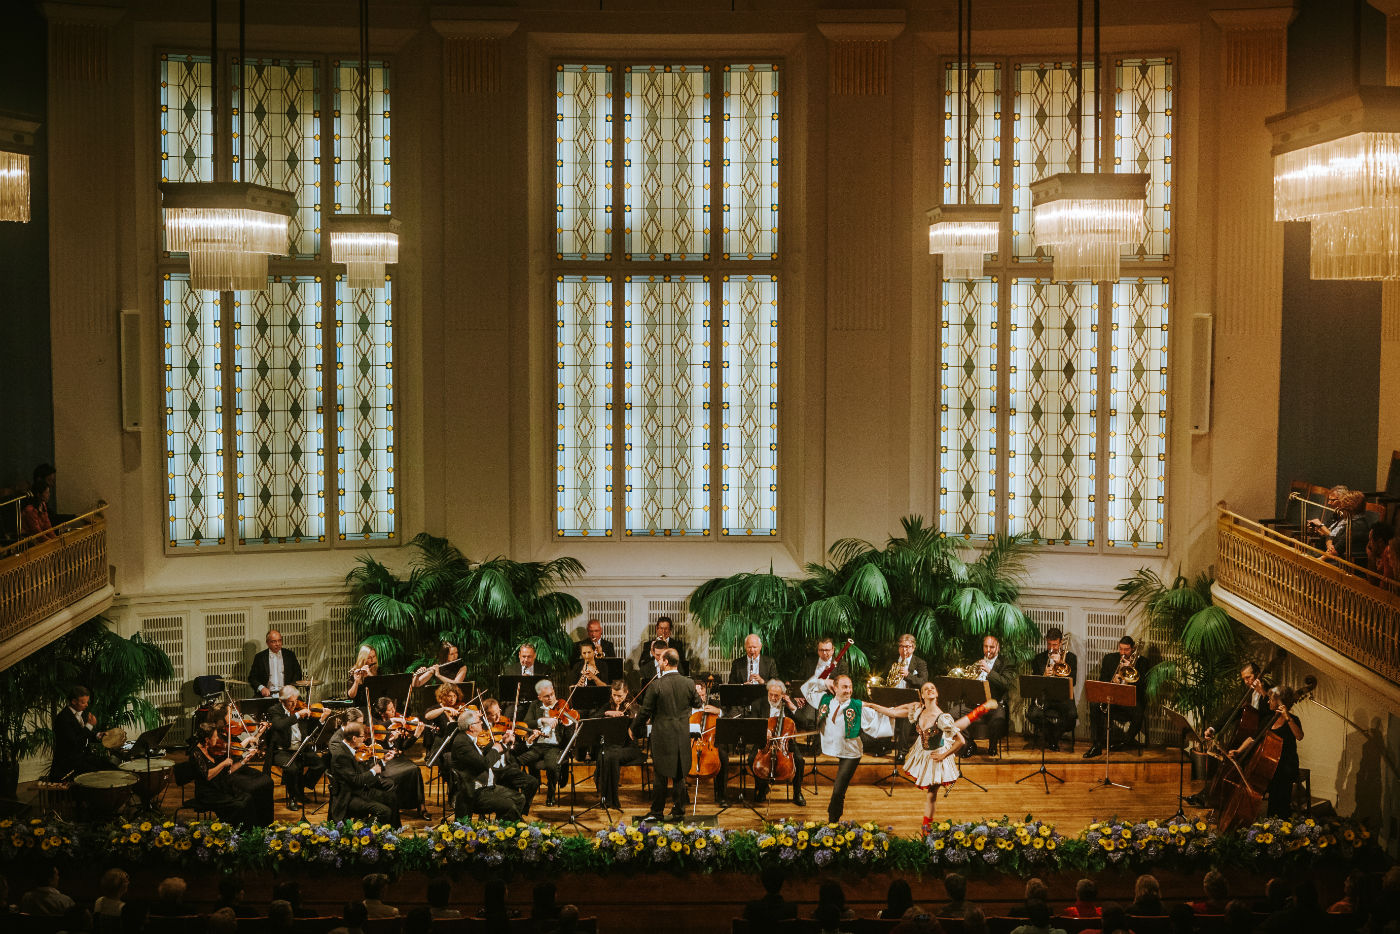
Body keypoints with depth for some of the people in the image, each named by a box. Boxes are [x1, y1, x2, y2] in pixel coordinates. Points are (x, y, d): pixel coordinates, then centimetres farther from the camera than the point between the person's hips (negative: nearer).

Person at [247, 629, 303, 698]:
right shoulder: (259, 657, 9)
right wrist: (261, 688, -11)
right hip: (268, 694, -1)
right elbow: (252, 678, 8)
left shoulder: (290, 655, 12)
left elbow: (298, 674, 13)